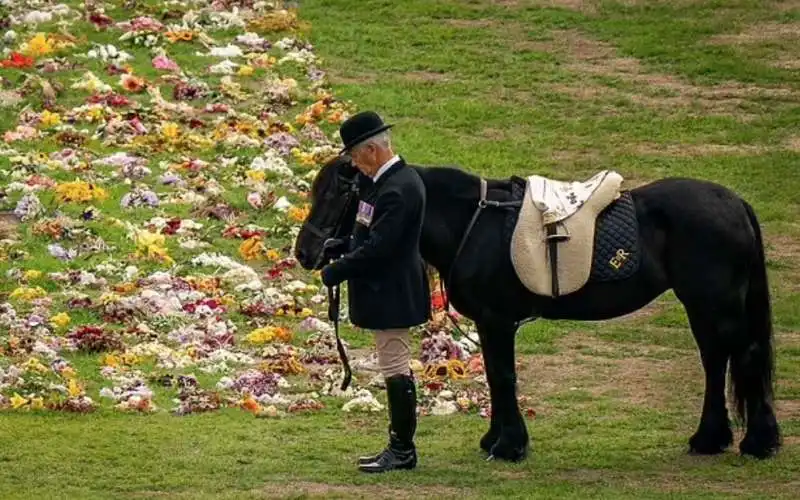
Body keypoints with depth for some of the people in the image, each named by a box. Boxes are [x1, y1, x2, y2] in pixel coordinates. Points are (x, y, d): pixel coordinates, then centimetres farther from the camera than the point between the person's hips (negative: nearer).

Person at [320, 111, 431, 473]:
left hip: (391, 293, -11)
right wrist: (343, 249, 6)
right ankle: (400, 446, 23)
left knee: (395, 368, -3)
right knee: (396, 368, 16)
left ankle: (403, 450, 4)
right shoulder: (389, 180, 9)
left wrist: (336, 272, -18)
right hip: (385, 291, 11)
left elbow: (377, 248, -26)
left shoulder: (397, 189, -24)